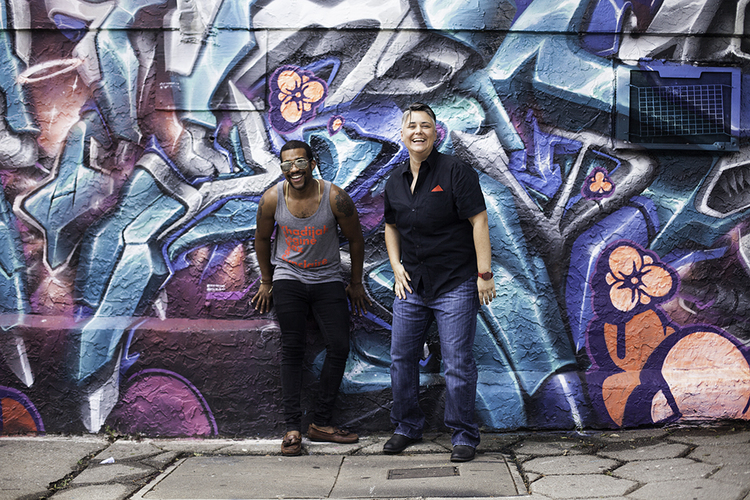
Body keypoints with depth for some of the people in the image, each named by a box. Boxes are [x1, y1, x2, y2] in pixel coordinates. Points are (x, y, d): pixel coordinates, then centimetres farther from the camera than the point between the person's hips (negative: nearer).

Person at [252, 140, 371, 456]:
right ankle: (293, 428, -3)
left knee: (339, 347, -7)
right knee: (292, 350, -5)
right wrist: (266, 282, 13)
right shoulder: (272, 199, -11)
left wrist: (356, 283, 6)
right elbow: (262, 239, 7)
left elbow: (355, 239, 0)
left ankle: (321, 423, 4)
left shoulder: (335, 198, -15)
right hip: (288, 279, 0)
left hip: (328, 280, 1)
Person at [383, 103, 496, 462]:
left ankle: (464, 436, 12)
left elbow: (479, 222, -11)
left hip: (455, 284, -6)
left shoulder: (455, 172, -9)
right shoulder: (395, 181, 9)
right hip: (412, 284, 6)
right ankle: (407, 427, 28)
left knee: (457, 363, -2)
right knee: (401, 358, 11)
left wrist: (484, 274, -15)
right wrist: (396, 267, 10)